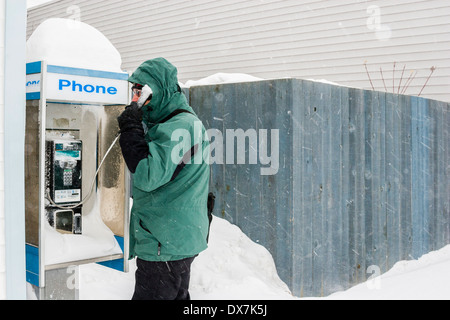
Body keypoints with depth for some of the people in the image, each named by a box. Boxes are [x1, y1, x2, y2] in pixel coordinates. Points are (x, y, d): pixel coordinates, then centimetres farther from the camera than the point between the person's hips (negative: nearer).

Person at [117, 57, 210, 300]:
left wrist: (131, 130, -18)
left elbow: (148, 177, -26)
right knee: (177, 296, 20)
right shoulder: (170, 124, 16)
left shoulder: (179, 127, -18)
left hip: (165, 245, -11)